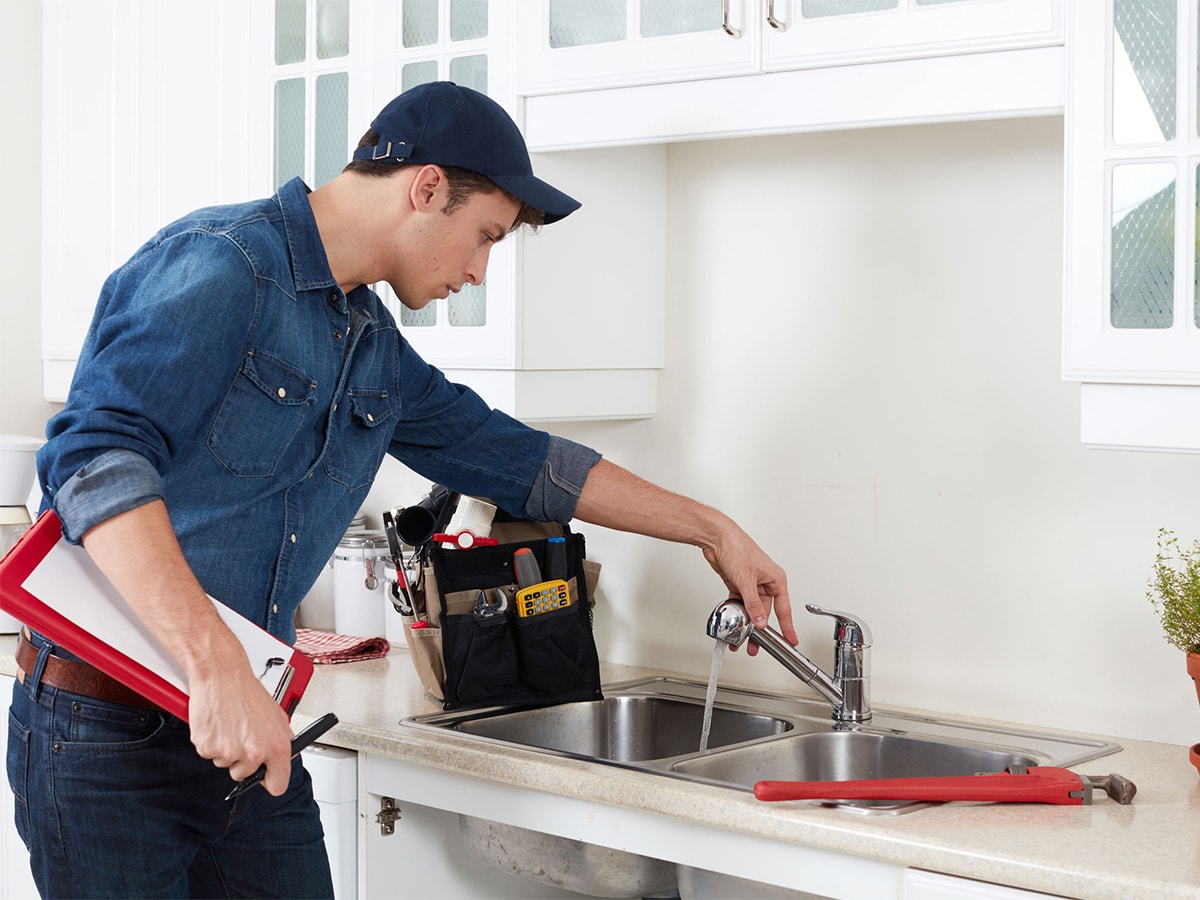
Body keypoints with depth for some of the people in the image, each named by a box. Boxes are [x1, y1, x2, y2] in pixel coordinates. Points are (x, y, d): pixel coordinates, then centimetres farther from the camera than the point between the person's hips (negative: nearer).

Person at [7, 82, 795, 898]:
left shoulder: (375, 348, 13)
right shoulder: (220, 266, -15)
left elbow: (513, 457, 23)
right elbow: (96, 456, -28)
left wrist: (712, 530, 25)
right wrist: (218, 670, -36)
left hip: (251, 735, 8)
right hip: (106, 730, -7)